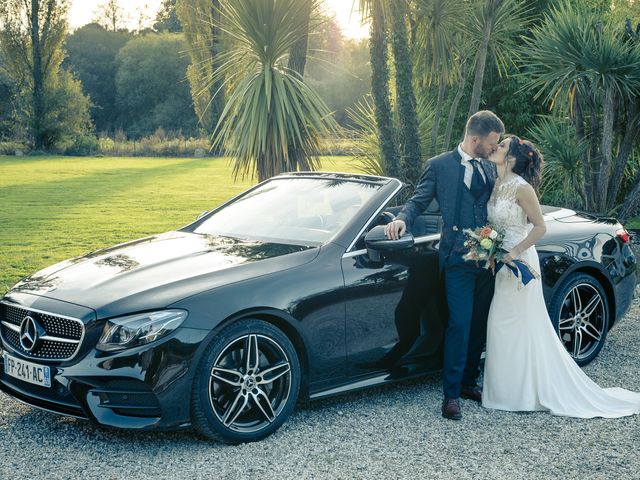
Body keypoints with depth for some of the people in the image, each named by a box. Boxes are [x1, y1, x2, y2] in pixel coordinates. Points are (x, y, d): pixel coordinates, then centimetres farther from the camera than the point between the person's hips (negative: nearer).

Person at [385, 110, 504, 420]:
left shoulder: (490, 168, 14)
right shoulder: (439, 166, -2)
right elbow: (418, 201, -1)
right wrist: (402, 219, -21)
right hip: (458, 259, -5)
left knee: (480, 324, 11)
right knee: (459, 325, -7)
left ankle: (469, 381, 26)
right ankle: (451, 394, 1)